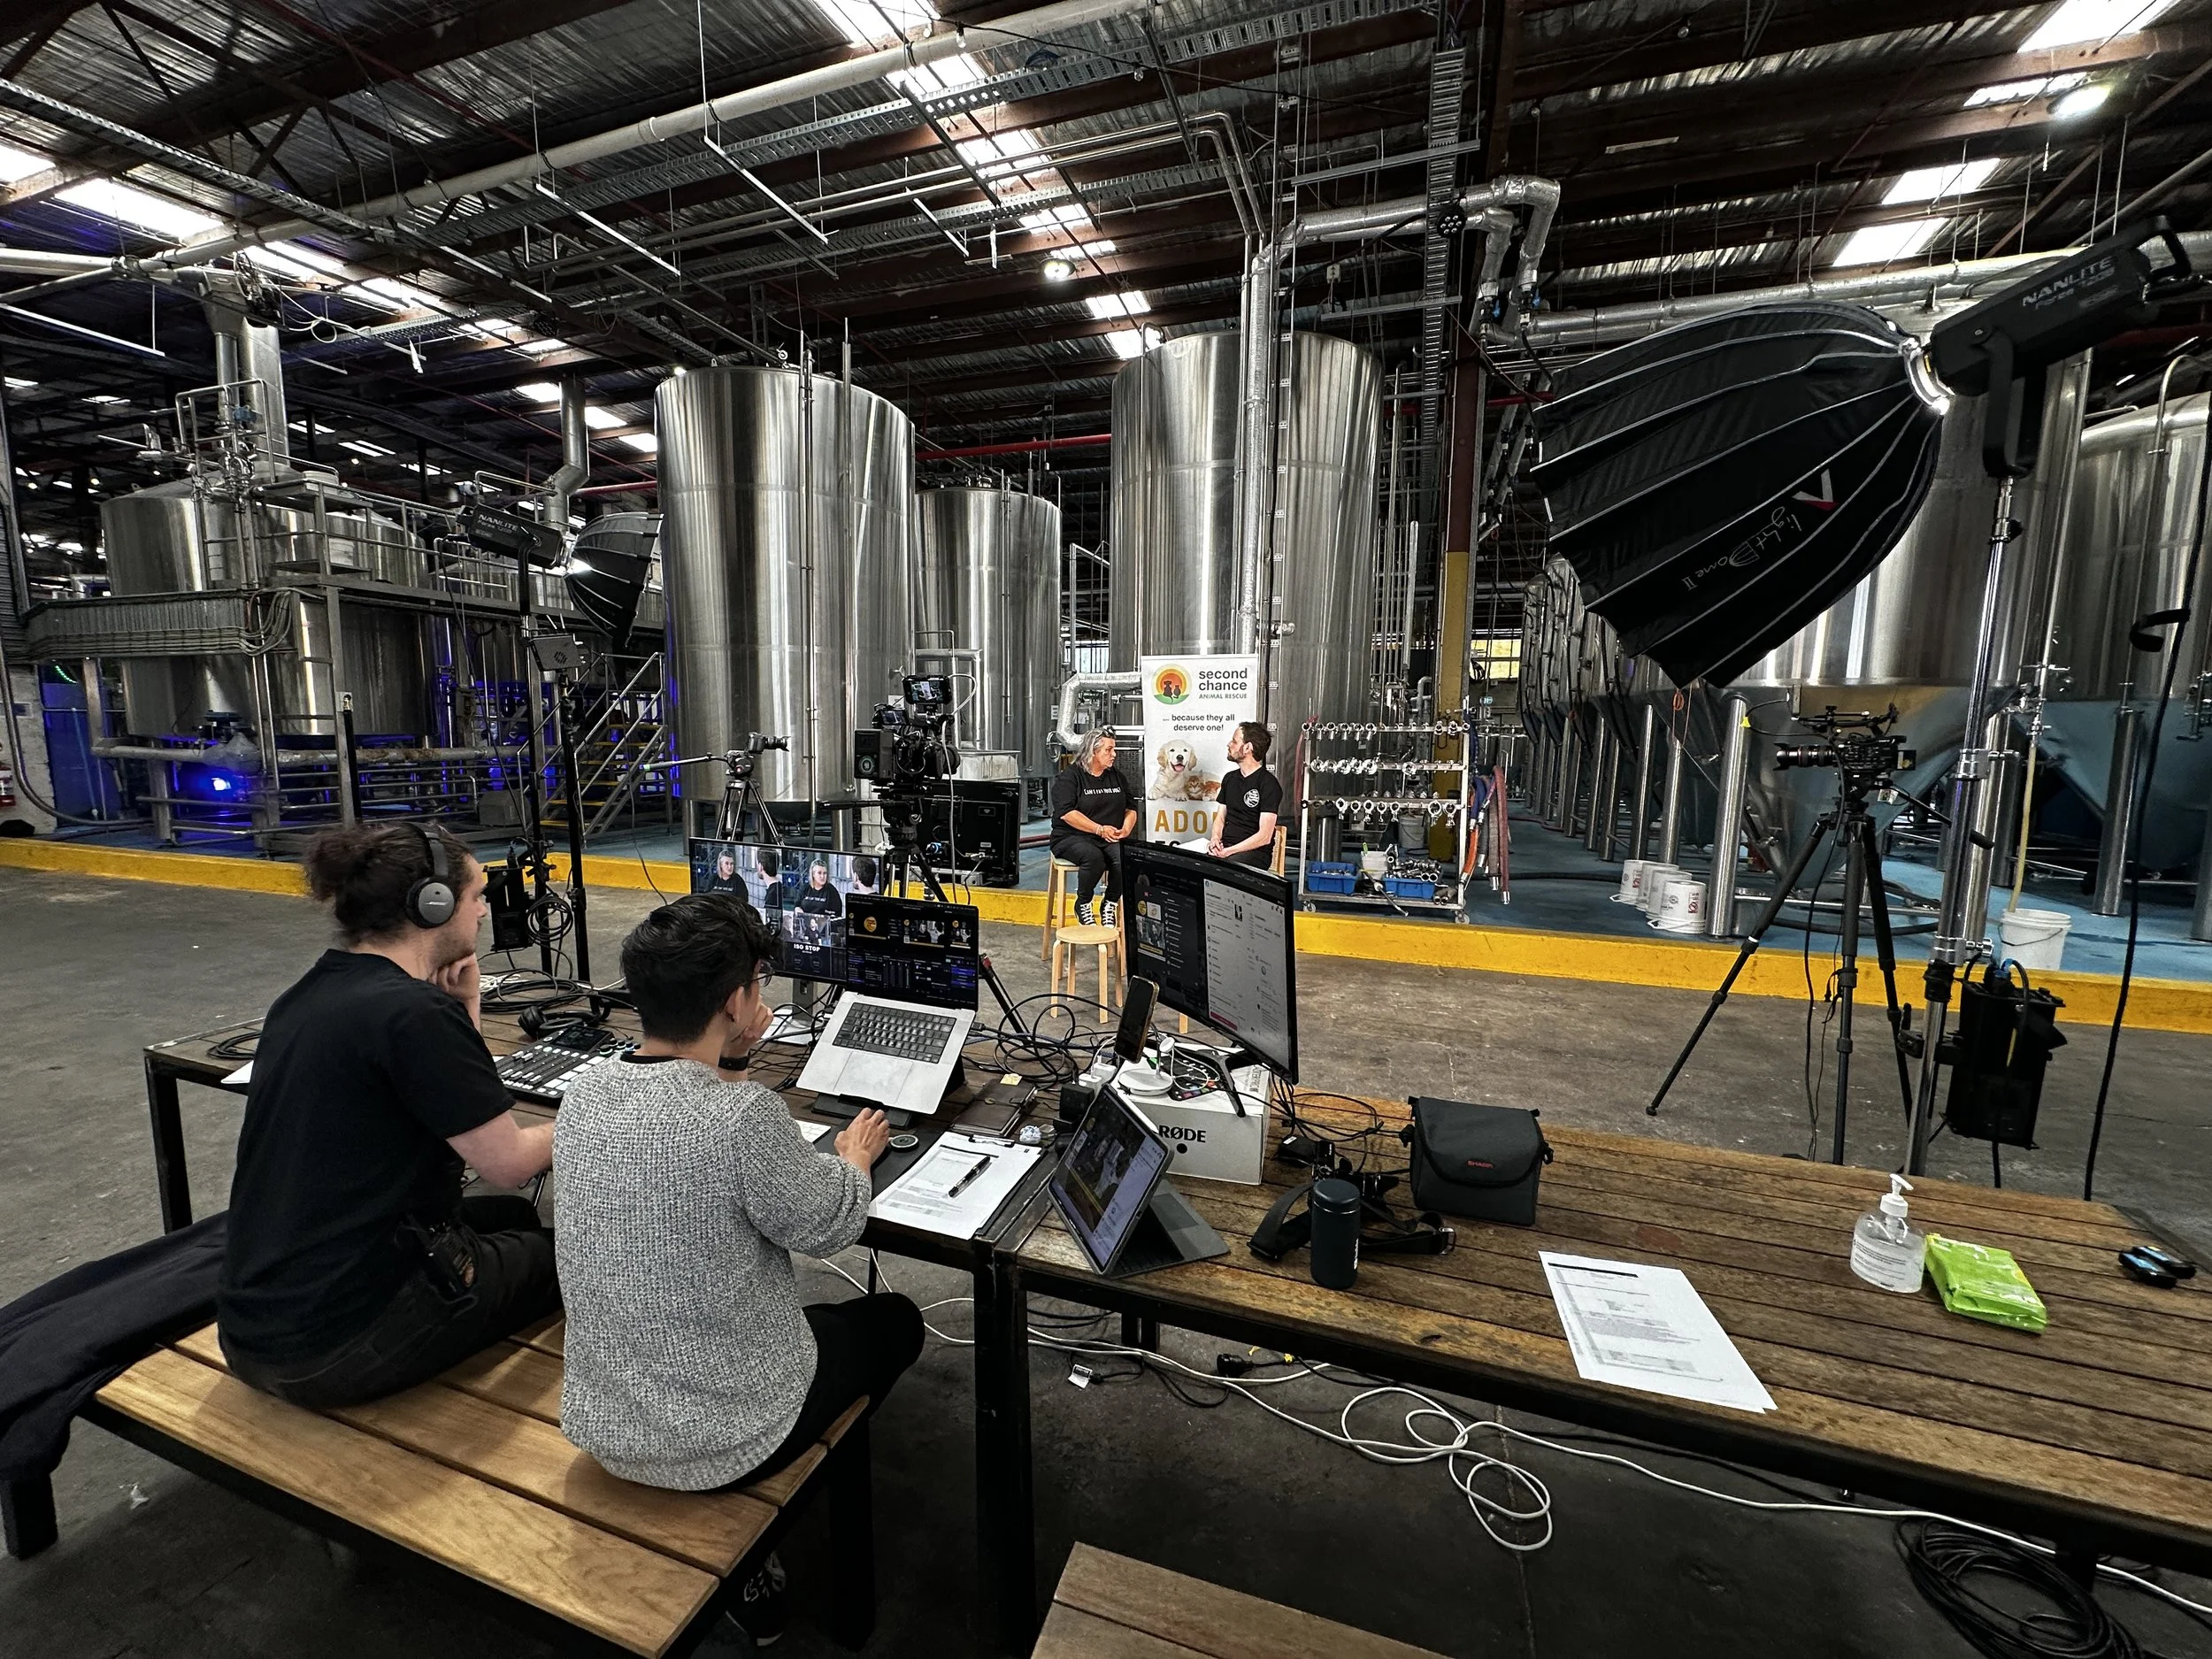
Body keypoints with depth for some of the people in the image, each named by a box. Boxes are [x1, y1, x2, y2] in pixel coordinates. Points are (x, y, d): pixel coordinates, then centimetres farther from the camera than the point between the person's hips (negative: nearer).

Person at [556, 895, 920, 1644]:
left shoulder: (583, 1095, -10)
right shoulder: (744, 1115, -31)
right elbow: (829, 1228, -15)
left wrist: (729, 1047, 17)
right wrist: (855, 1157, 4)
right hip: (719, 1439, -6)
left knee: (806, 1304, 31)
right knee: (894, 1321, 20)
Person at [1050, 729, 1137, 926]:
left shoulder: (1116, 775, 17)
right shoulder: (1069, 777, -2)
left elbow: (1131, 807, 19)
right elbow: (1066, 813, -14)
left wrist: (1126, 828, -3)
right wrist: (1100, 830, -19)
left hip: (1112, 839, 5)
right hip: (1072, 837, -4)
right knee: (1094, 857, -36)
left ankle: (1110, 903, -6)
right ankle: (1082, 905, -11)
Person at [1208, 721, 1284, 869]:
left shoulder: (1268, 784, -7)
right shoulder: (1230, 778, 17)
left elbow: (1264, 837, -13)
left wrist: (1228, 851, -18)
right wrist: (1215, 839, -3)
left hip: (1255, 852, -7)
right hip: (1224, 848, 7)